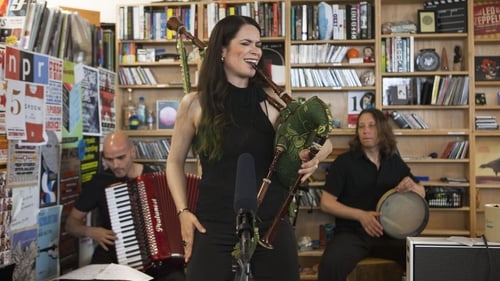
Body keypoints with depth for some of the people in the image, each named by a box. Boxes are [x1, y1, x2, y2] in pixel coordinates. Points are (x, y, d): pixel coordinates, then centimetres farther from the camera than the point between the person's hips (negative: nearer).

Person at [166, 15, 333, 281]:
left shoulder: (271, 100, 1)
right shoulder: (195, 104, -1)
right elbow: (175, 162, 11)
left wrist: (313, 156, -17)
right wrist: (183, 212, 0)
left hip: (272, 225, 1)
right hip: (214, 229, -1)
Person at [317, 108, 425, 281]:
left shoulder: (395, 162, 9)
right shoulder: (344, 161, -4)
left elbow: (422, 193, 18)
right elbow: (326, 203, -6)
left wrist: (412, 187, -7)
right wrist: (360, 215, -20)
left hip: (388, 234, 4)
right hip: (352, 234, -4)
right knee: (330, 265, -34)